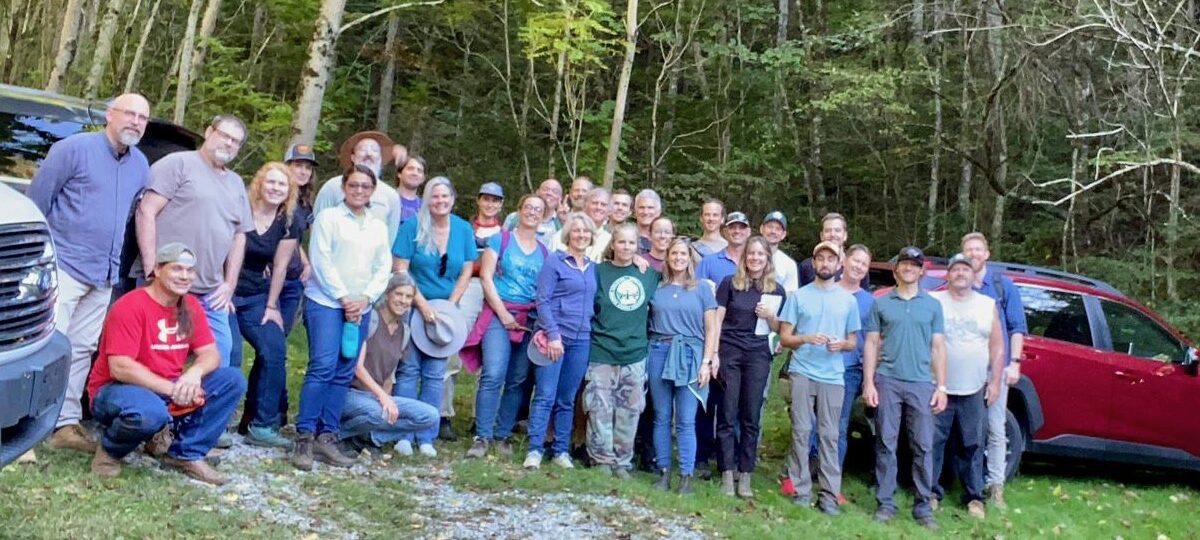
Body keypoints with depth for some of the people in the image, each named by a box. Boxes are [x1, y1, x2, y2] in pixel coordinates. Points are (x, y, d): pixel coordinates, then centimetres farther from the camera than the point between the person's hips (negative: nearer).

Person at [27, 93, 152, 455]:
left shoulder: (140, 166, 12)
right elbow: (36, 200, -5)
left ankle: (66, 423, 18)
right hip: (63, 266, -6)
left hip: (104, 276, 6)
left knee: (81, 350, 10)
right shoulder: (74, 148, -7)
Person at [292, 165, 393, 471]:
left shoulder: (379, 227, 15)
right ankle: (305, 437, -9)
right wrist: (343, 298, -10)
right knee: (323, 366, -14)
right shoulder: (328, 217, 2)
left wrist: (365, 299, -4)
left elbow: (383, 270, 11)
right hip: (326, 302, -5)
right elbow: (321, 262, -6)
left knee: (344, 374, 2)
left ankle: (327, 437, 6)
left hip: (360, 308, 5)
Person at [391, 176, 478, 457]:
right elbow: (400, 270, -9)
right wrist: (423, 305, -14)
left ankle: (426, 437, 10)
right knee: (408, 369, -2)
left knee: (435, 374, 4)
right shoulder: (412, 226, -7)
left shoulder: (463, 229, 2)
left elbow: (466, 272, 4)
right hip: (413, 307, -3)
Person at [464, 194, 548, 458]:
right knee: (493, 375, -15)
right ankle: (482, 437, -8)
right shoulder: (501, 239, 4)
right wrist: (503, 314, -8)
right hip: (499, 314, -4)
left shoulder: (544, 251, 14)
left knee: (518, 381, 3)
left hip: (530, 320, 4)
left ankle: (503, 435, 13)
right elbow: (486, 276, -2)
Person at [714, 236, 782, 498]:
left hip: (758, 356, 2)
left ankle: (745, 475, 10)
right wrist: (714, 354, -6)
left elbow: (779, 329, 14)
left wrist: (770, 316, -8)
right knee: (728, 415, -1)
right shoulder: (730, 283, 2)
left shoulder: (776, 289, 8)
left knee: (751, 417, 4)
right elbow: (717, 320, 1)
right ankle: (727, 474, 4)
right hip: (729, 352, -2)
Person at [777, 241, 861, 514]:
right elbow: (784, 338, 5)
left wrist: (842, 344, -8)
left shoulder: (848, 300, 10)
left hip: (833, 377, 1)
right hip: (802, 373, -1)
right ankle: (802, 490, 7)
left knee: (829, 436, 1)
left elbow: (853, 341, 15)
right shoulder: (798, 296, 5)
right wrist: (806, 339, -15)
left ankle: (829, 494, 5)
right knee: (801, 432, 0)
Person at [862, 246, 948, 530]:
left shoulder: (933, 305, 11)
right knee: (886, 444, 2)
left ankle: (923, 506, 9)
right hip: (887, 381, -1)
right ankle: (886, 503, 8)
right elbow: (871, 344, 6)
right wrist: (868, 383, -2)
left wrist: (941, 386, 1)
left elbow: (938, 348, 9)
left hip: (921, 383, 1)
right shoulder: (881, 303, 8)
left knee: (923, 446, 1)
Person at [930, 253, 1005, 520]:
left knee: (973, 445, 6)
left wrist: (995, 382, 2)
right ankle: (932, 491, 13)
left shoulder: (988, 305, 8)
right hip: (939, 387, -1)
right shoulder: (933, 301, 1)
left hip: (974, 391, 2)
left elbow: (997, 347, 9)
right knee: (934, 443, 2)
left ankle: (974, 496, 15)